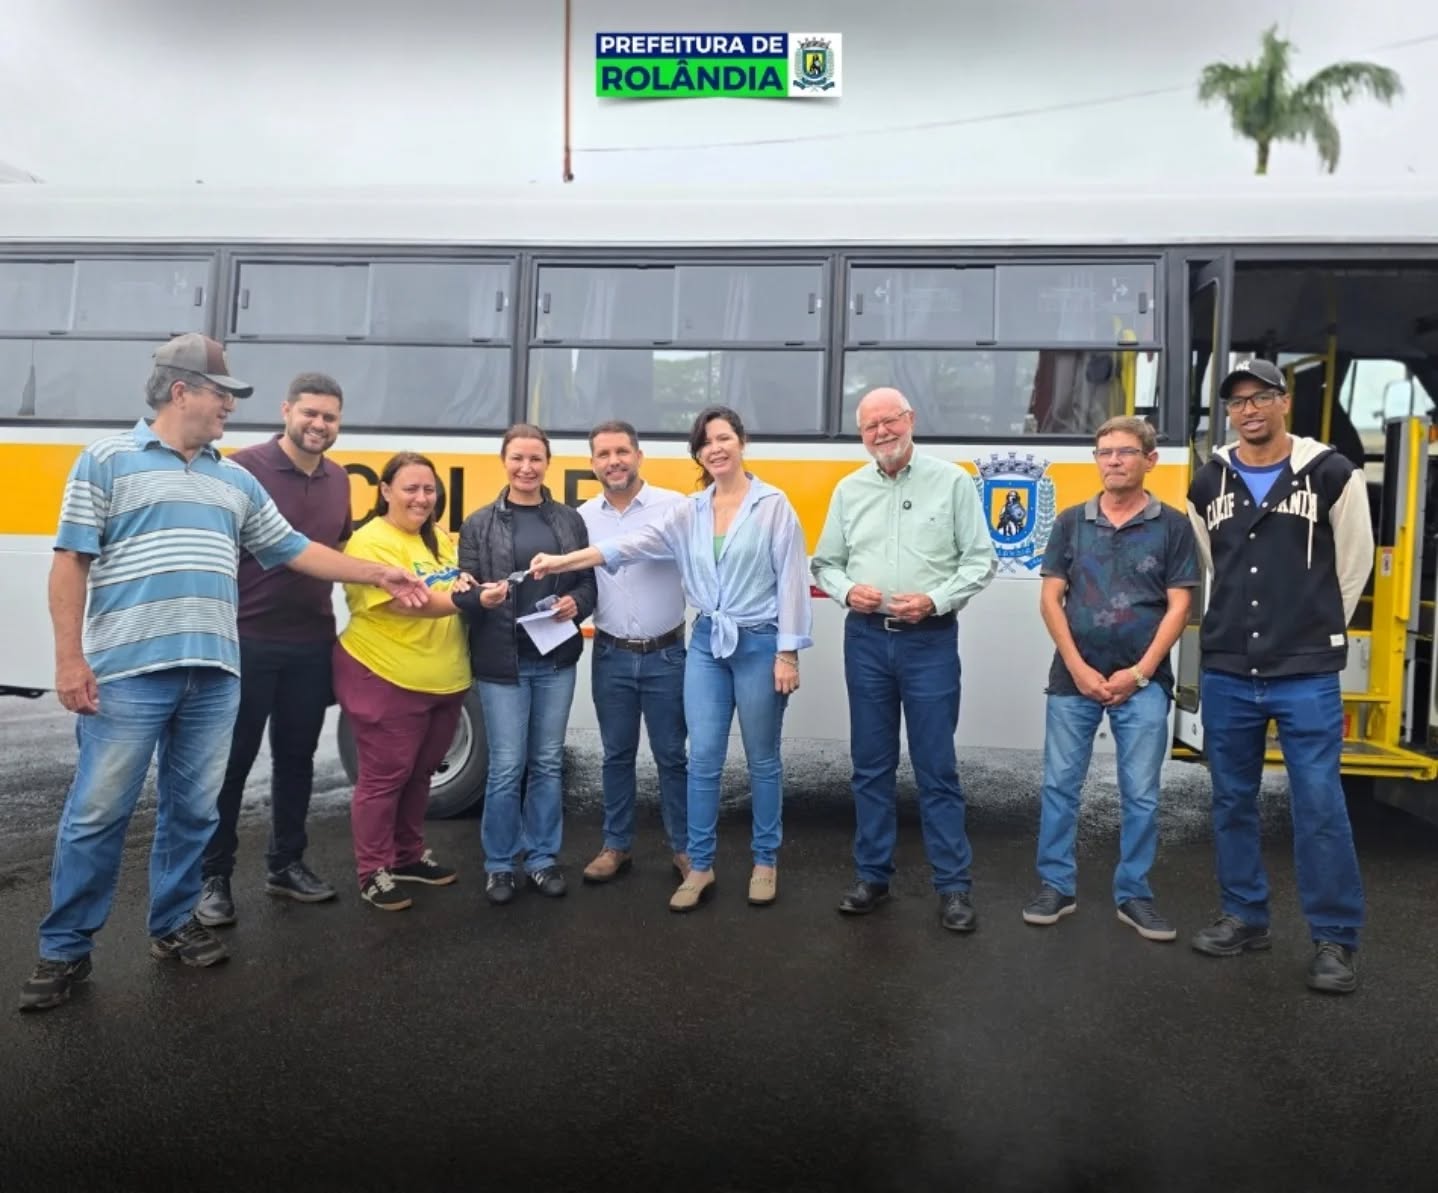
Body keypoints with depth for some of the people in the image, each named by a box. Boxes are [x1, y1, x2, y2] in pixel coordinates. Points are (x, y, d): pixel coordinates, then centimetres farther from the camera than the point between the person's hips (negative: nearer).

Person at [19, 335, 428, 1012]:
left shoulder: (235, 480, 16)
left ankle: (173, 925, 26)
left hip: (213, 674, 5)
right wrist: (69, 658, -9)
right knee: (97, 814, 1)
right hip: (127, 671, -5)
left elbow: (294, 550, 18)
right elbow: (71, 562, -3)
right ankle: (64, 950, 15)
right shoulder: (108, 460, 1)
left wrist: (379, 576, 15)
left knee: (193, 810, 11)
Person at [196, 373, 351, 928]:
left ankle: (285, 865, 28)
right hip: (247, 641, -5)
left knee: (296, 757, 14)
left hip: (312, 645, 6)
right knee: (231, 761, 5)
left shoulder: (339, 480, 9)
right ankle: (213, 877, 17)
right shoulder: (245, 467, -10)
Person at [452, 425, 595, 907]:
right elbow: (462, 593, -2)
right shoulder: (479, 523, 1)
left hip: (556, 659, 2)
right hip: (502, 663, -2)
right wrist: (481, 599, -23)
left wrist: (576, 604, -12)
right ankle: (499, 865, 18)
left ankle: (542, 858, 25)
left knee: (548, 763, 11)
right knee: (506, 768, 0)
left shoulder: (570, 520, 7)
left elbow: (588, 581, 9)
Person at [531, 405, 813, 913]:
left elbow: (790, 580, -8)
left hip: (759, 643, -4)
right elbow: (632, 544, 0)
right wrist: (562, 561, -8)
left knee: (762, 758, 8)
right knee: (703, 757, 4)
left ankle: (765, 861, 24)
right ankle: (700, 865, 16)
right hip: (706, 643, 4)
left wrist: (788, 652, -11)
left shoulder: (773, 505, -6)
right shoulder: (689, 512, 7)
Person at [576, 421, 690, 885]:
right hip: (611, 656, 3)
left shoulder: (675, 506, -8)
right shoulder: (583, 517, 3)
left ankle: (685, 848, 22)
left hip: (666, 655, -3)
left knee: (671, 755, 8)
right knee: (617, 755, 14)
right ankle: (617, 846, 28)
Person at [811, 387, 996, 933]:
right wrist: (846, 591, -8)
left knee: (937, 767, 0)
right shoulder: (849, 490, 9)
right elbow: (825, 563, 13)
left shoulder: (952, 482, 0)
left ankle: (953, 885, 11)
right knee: (871, 764, 10)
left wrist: (934, 600, -14)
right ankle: (872, 874, 22)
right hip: (865, 639, 3)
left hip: (930, 640, -3)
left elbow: (981, 560, -1)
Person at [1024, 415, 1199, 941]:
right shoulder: (1071, 522, 5)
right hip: (1073, 678, 1)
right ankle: (1056, 885, 18)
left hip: (1142, 681, -1)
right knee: (1060, 785, 6)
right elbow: (1050, 599, 2)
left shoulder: (1172, 526, 2)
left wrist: (1140, 671, -9)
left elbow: (1178, 607, -1)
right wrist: (1078, 668, -7)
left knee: (1141, 794, 5)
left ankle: (1133, 894, 19)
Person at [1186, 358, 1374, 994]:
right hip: (1225, 672, 4)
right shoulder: (1208, 484, 6)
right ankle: (1245, 917, 26)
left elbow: (1354, 562, 4)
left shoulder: (1333, 474, -4)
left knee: (1319, 805, -2)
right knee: (1232, 801, 11)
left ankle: (1335, 939, 12)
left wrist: (1317, 631, 10)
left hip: (1307, 675, -4)